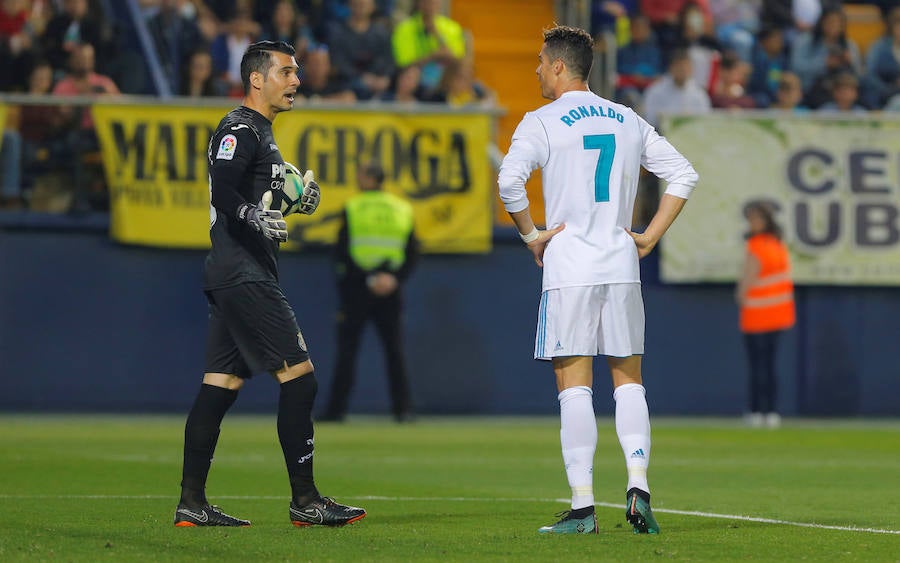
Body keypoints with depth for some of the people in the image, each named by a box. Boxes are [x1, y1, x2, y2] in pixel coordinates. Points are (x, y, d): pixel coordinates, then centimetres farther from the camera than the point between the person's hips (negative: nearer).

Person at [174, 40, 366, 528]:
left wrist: (295, 201, 16)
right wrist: (255, 217, -42)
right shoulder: (240, 130, -10)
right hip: (245, 277, -11)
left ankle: (192, 505, 7)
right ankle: (305, 501, -8)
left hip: (235, 279, 11)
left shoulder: (258, 133, 22)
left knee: (221, 385, 8)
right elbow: (221, 192, -25)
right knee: (298, 376, -10)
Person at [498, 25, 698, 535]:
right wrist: (652, 236, 11)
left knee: (575, 386, -2)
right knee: (628, 382, 11)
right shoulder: (629, 121, 12)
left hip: (569, 267, -4)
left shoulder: (543, 122, -3)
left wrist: (531, 234, -6)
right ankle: (638, 486, -3)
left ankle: (583, 507, -5)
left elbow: (510, 180, -19)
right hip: (622, 265, 4)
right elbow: (684, 174, 12)